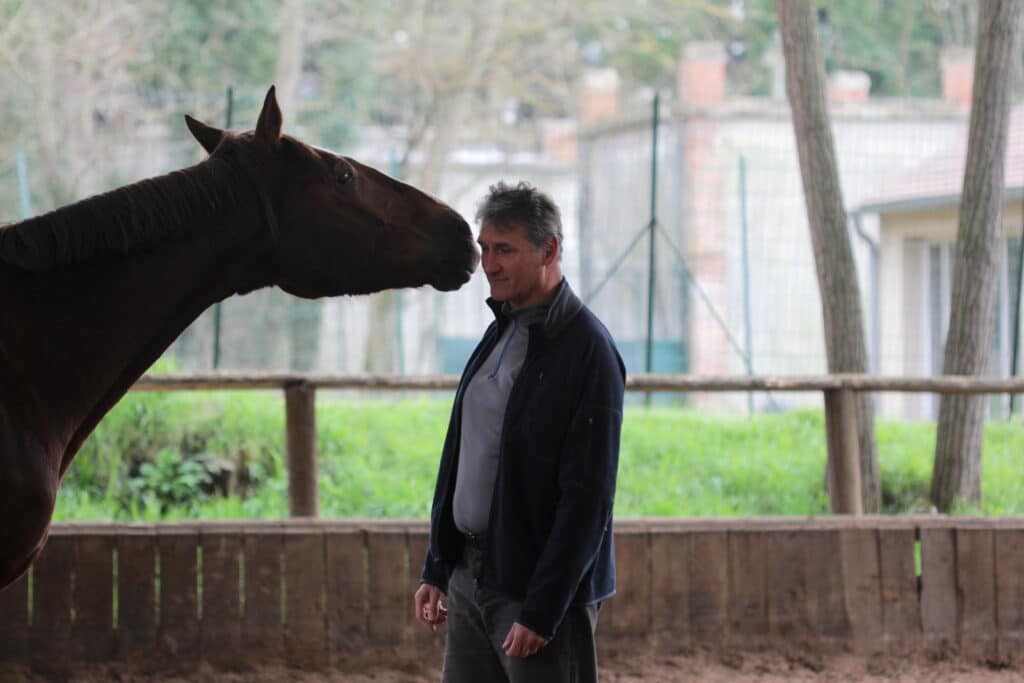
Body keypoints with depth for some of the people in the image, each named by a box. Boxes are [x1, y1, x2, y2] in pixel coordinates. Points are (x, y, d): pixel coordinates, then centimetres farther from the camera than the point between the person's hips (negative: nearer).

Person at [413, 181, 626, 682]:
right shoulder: (500, 334, 12)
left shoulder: (588, 352, -15)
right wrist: (436, 569, 14)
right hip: (469, 577, 8)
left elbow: (587, 499, -19)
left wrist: (541, 611, -20)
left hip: (540, 586, -8)